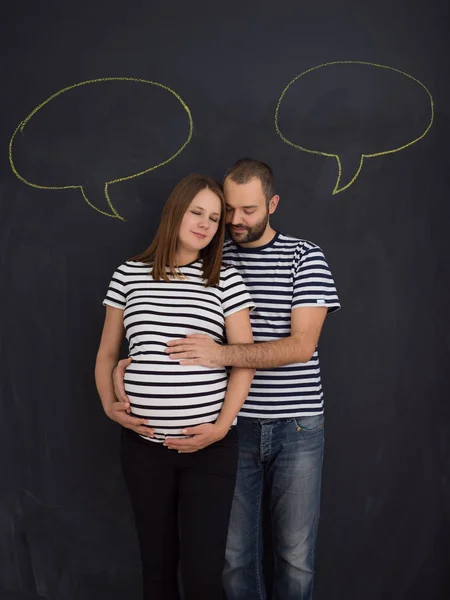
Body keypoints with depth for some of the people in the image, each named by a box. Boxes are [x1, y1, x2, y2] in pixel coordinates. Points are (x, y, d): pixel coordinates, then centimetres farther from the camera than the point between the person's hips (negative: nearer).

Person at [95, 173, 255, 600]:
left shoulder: (226, 280, 0)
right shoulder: (129, 275, 5)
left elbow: (245, 359, -3)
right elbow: (107, 353, 12)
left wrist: (222, 425, -12)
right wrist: (109, 404, -2)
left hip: (209, 447, -1)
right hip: (143, 445, 2)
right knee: (156, 563, 15)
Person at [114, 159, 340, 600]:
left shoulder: (304, 257, -3)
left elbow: (301, 346, -13)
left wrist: (222, 354, -24)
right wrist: (126, 365, -11)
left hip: (296, 427, -1)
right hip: (235, 424, 2)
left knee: (296, 554, 10)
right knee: (235, 551, 9)